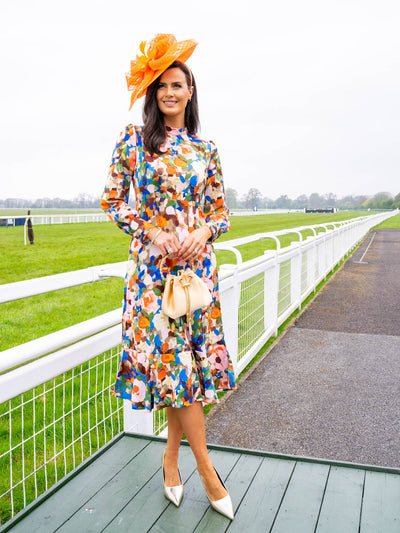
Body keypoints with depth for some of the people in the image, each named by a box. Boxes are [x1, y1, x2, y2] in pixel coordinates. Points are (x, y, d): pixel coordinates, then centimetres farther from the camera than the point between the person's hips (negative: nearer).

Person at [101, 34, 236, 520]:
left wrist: (204, 232, -10)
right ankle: (206, 469, 13)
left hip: (196, 265, 3)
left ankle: (171, 455, 27)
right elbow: (112, 201, 3)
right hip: (152, 265, -3)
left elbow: (221, 211, 12)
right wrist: (151, 231, -10)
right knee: (172, 360, -3)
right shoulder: (133, 139, 3)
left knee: (185, 361, 7)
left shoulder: (205, 150, 10)